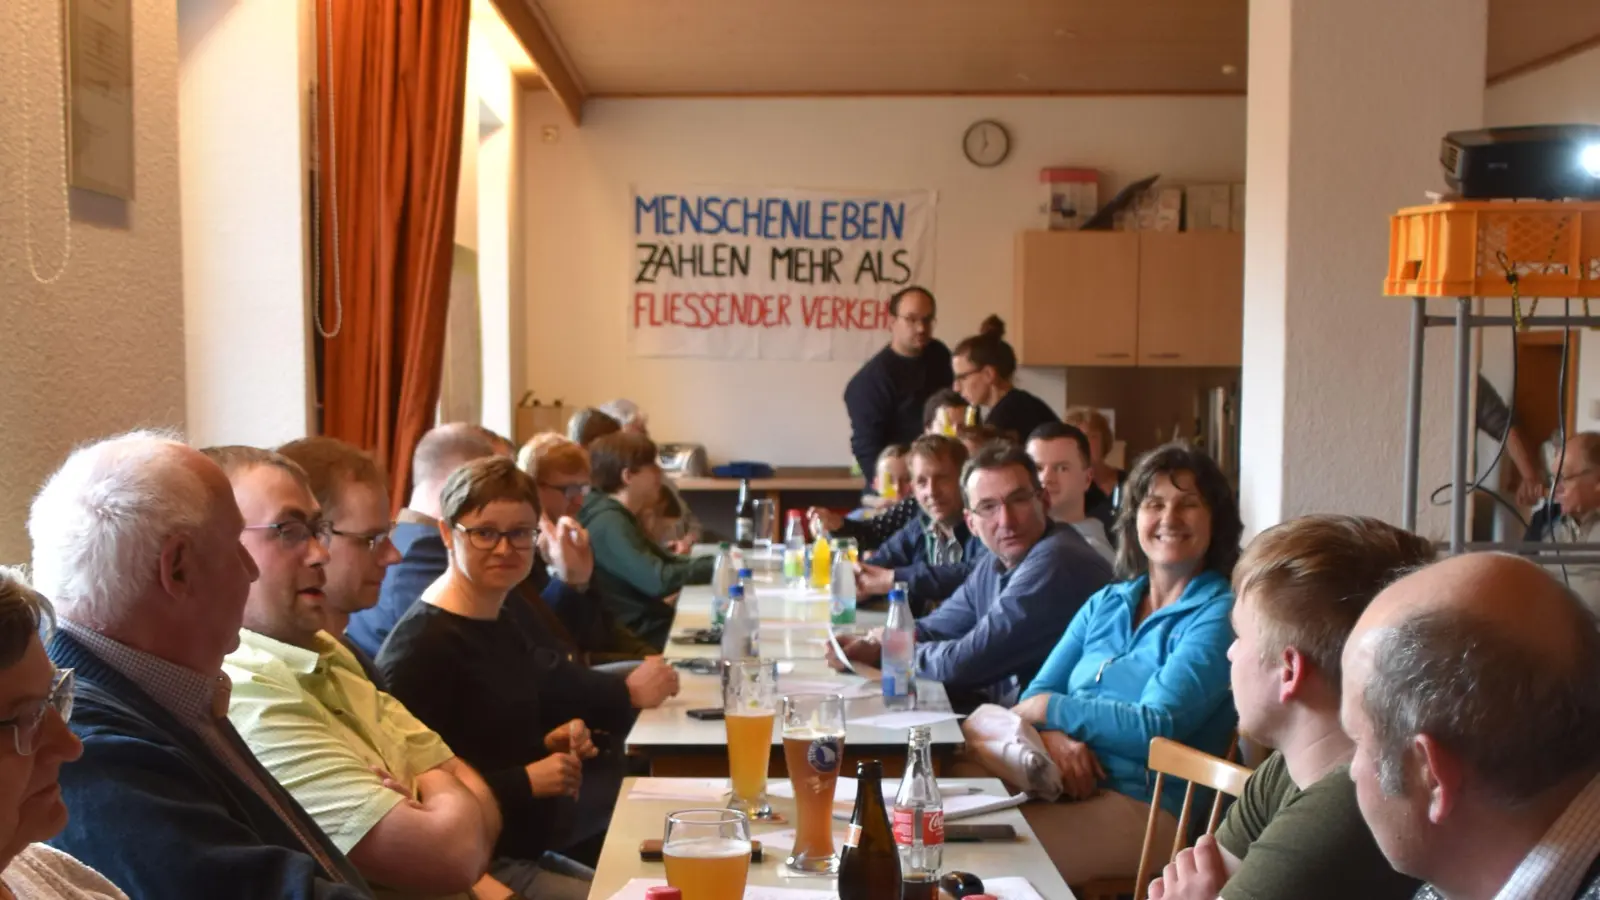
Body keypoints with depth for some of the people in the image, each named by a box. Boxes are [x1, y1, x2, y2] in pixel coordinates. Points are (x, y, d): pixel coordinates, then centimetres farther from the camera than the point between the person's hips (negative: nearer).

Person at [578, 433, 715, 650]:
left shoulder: (620, 517, 15)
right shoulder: (608, 523, -19)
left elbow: (666, 562, 18)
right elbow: (658, 580, -27)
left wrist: (717, 561, 2)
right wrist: (716, 565, -17)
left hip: (650, 628, 10)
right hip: (636, 640, -10)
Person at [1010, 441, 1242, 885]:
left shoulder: (1219, 614, -5)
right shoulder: (1105, 604, 15)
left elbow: (1157, 727, -14)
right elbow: (1035, 696, 11)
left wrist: (1052, 709, -6)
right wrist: (1052, 736, -12)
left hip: (1150, 807, -6)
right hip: (1067, 785, 6)